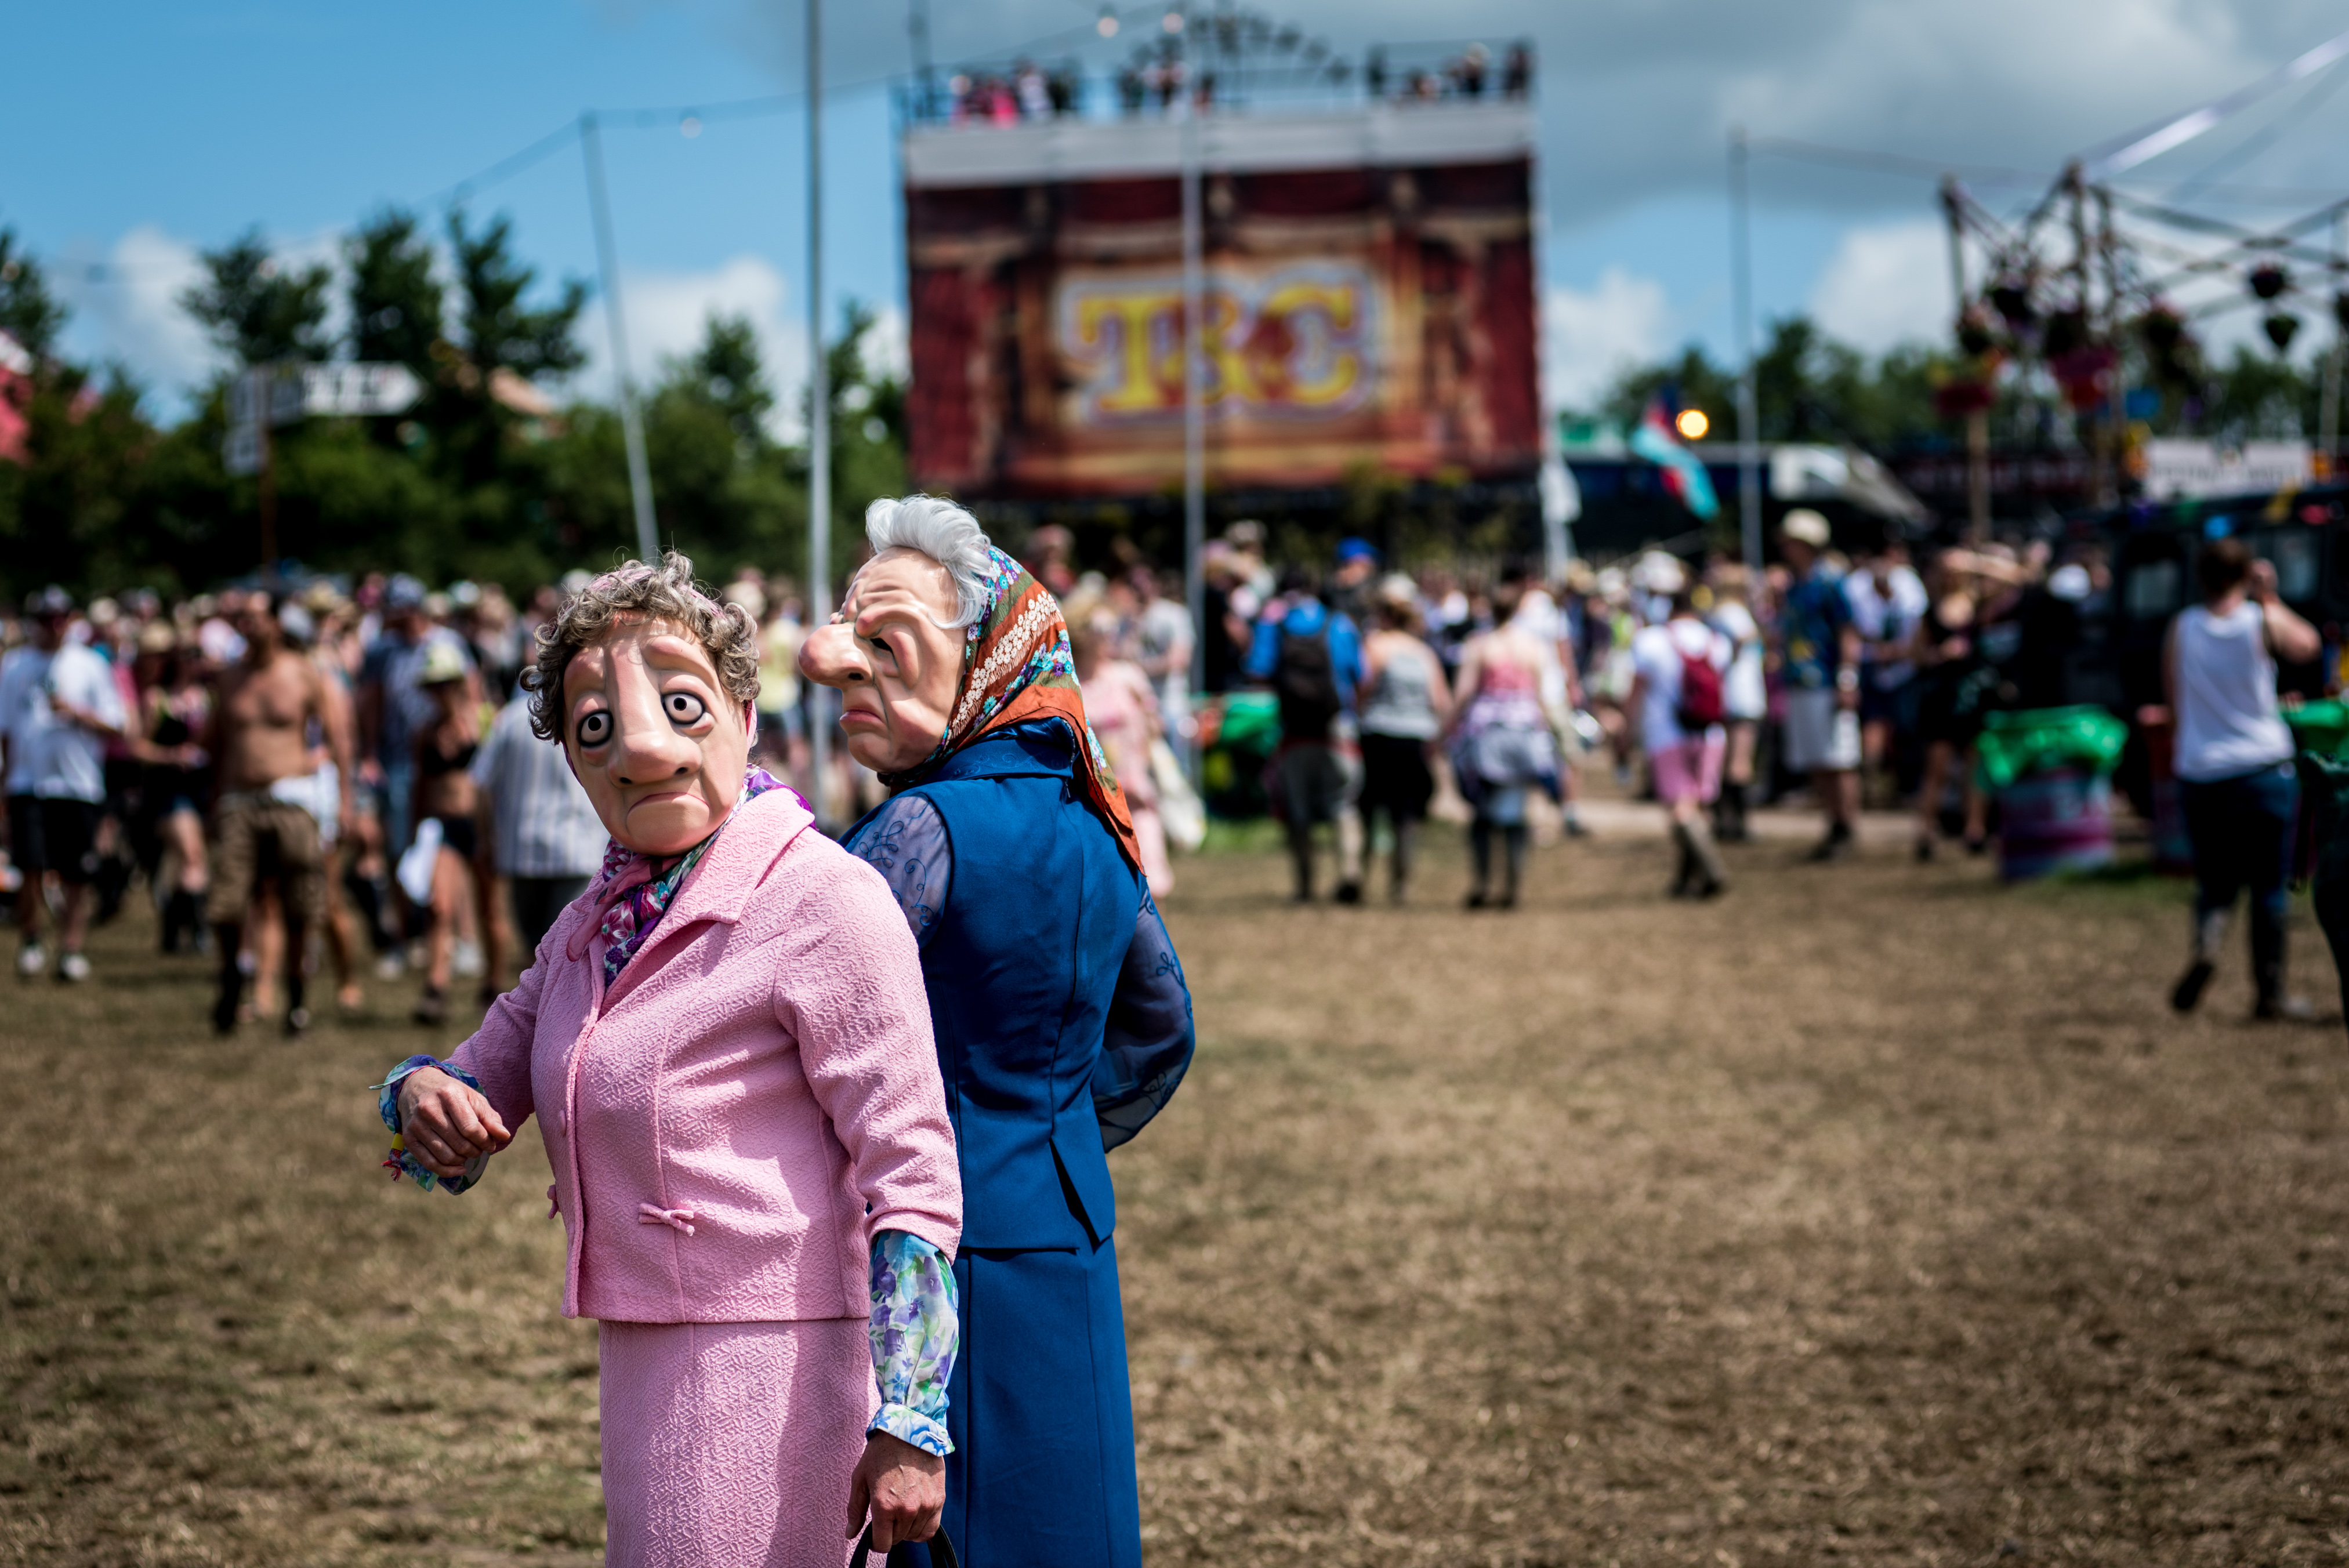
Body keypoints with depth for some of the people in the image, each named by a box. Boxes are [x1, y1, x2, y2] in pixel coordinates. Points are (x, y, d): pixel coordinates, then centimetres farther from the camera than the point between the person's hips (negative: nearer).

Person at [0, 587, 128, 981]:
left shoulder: (91, 665, 6)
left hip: (80, 783, 0)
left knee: (77, 875, 0)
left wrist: (75, 711, -14)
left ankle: (72, 949, 10)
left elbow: (115, 726, 2)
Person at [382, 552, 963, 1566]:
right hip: (646, 1369, 8)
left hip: (784, 1364, -8)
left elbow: (911, 1171, -17)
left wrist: (908, 1426, -21)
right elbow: (484, 1086, 16)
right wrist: (422, 1099, -10)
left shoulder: (823, 900, -15)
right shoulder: (600, 921, 10)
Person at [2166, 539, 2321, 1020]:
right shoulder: (2263, 620, -7)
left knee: (2215, 882, 14)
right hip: (2263, 768, -2)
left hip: (2200, 774, 2)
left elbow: (2175, 699, 7)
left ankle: (2207, 940, -17)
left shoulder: (2183, 628, -2)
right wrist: (2270, 598, 20)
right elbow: (2308, 646, 13)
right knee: (2269, 886, 8)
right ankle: (2270, 993, 11)